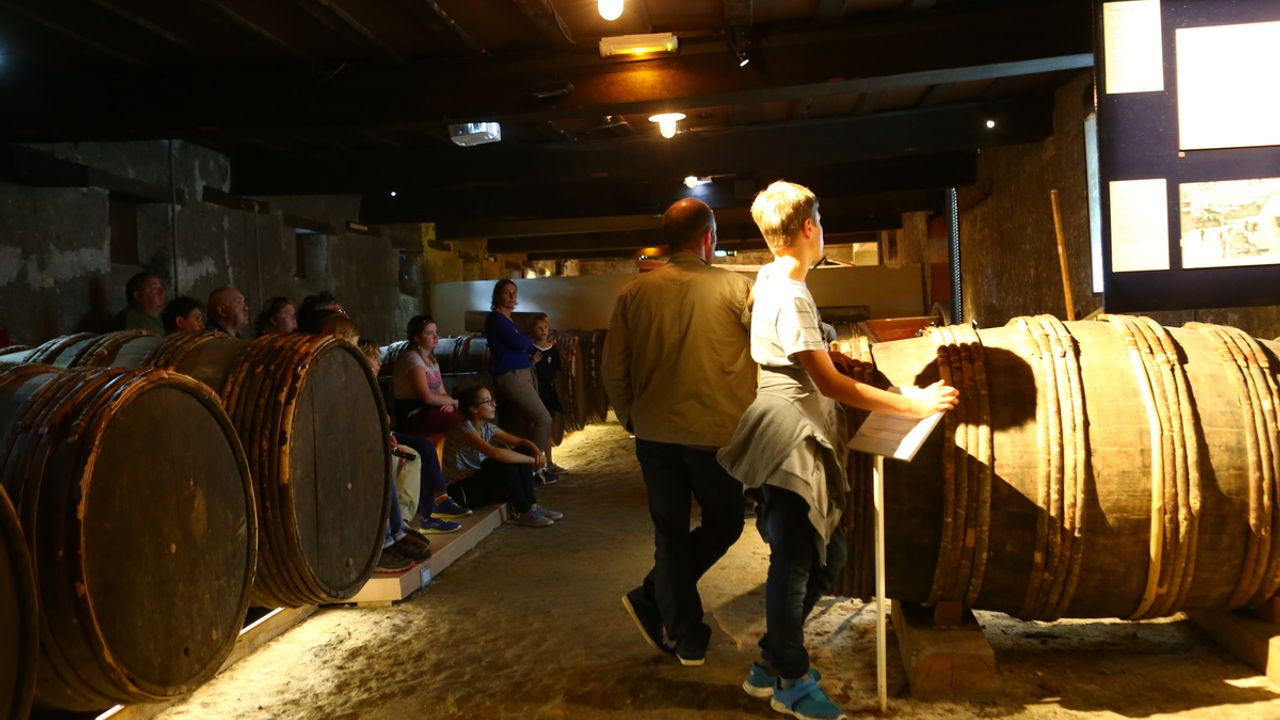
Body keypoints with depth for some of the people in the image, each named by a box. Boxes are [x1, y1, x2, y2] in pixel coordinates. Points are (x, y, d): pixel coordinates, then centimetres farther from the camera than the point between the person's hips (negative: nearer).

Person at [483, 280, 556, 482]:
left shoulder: (508, 320, 20)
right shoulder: (496, 319, -10)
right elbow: (519, 343, -19)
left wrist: (531, 354, -1)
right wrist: (529, 341, 4)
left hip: (523, 374, 9)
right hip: (511, 376, -9)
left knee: (527, 422, 8)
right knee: (544, 419, -11)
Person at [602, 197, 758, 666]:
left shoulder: (634, 293, 0)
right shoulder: (733, 288, -9)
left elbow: (613, 370, 3)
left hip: (654, 434, 3)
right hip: (716, 433, -3)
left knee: (670, 532, 13)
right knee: (723, 524, 17)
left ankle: (687, 640, 19)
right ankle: (651, 600, 11)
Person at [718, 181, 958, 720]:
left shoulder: (772, 281, 12)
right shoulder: (790, 297, -18)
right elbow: (830, 383, -19)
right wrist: (915, 405, -14)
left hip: (803, 443, 10)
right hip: (789, 446, -10)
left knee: (825, 556, 15)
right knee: (794, 564, 1)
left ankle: (771, 664, 26)